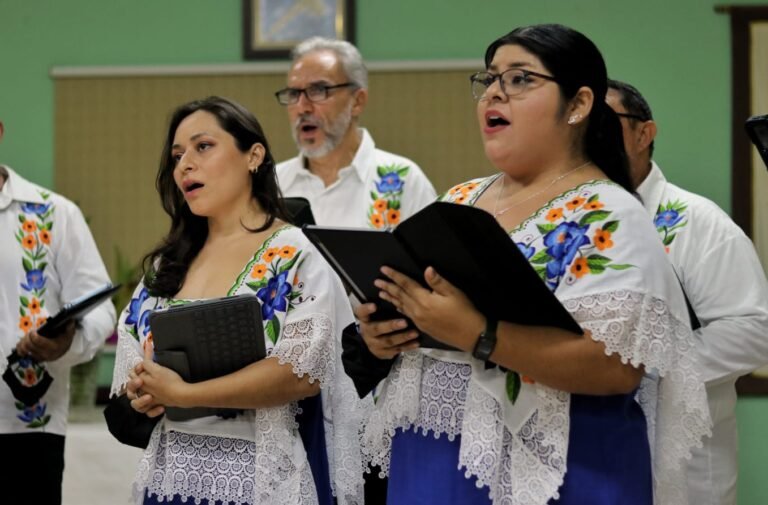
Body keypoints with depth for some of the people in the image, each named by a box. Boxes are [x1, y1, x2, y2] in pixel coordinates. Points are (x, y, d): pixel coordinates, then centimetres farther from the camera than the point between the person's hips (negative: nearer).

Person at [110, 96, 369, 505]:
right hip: (170, 471, 6)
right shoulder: (166, 265, 12)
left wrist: (182, 393, -18)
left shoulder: (295, 258, -7)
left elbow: (302, 370, -19)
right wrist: (143, 392, -9)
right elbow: (133, 360, 14)